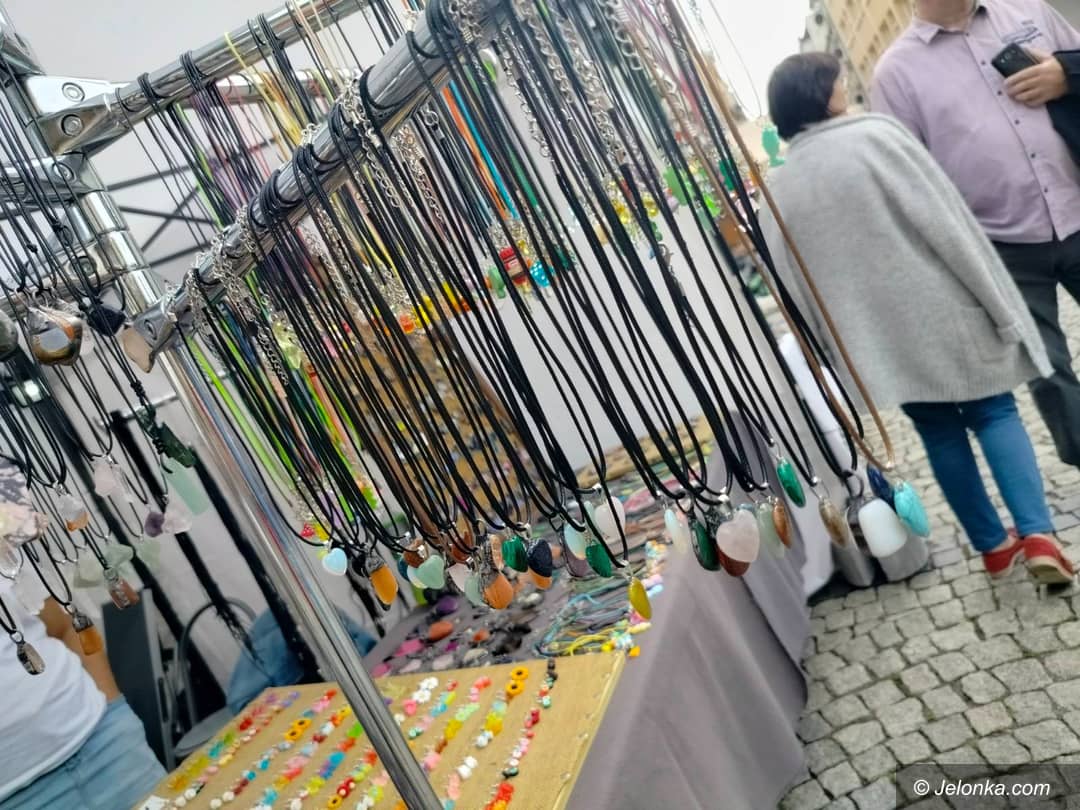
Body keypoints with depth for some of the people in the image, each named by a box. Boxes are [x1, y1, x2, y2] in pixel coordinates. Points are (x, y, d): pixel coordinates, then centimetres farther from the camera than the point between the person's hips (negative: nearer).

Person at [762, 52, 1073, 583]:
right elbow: (948, 224, -11)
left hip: (877, 339, 4)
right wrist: (998, 306, -6)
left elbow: (796, 290, 7)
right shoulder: (874, 136, -9)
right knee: (994, 413, 11)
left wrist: (835, 359, 15)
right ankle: (1038, 536, 1)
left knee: (940, 434, 16)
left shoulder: (777, 192, 4)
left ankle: (994, 546, 25)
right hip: (940, 311, -3)